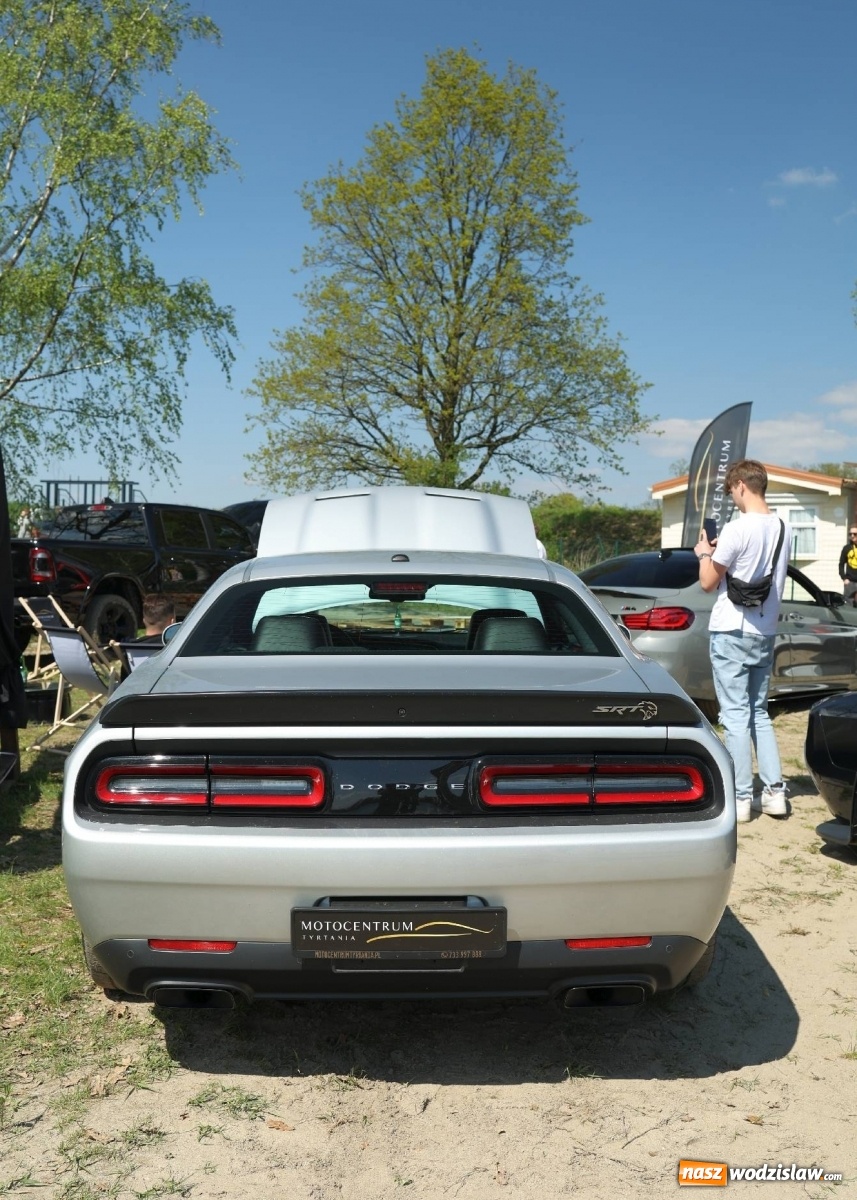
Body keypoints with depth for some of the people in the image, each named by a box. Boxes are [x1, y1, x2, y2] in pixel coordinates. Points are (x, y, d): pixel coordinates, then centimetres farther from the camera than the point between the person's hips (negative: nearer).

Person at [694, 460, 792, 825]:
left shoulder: (737, 529, -16)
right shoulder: (783, 529, 7)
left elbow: (708, 583, -10)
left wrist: (704, 554, 7)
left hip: (732, 632, -7)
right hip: (765, 632, 7)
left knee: (735, 715, -2)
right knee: (759, 712, 16)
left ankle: (741, 797, 2)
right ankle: (774, 790, 14)